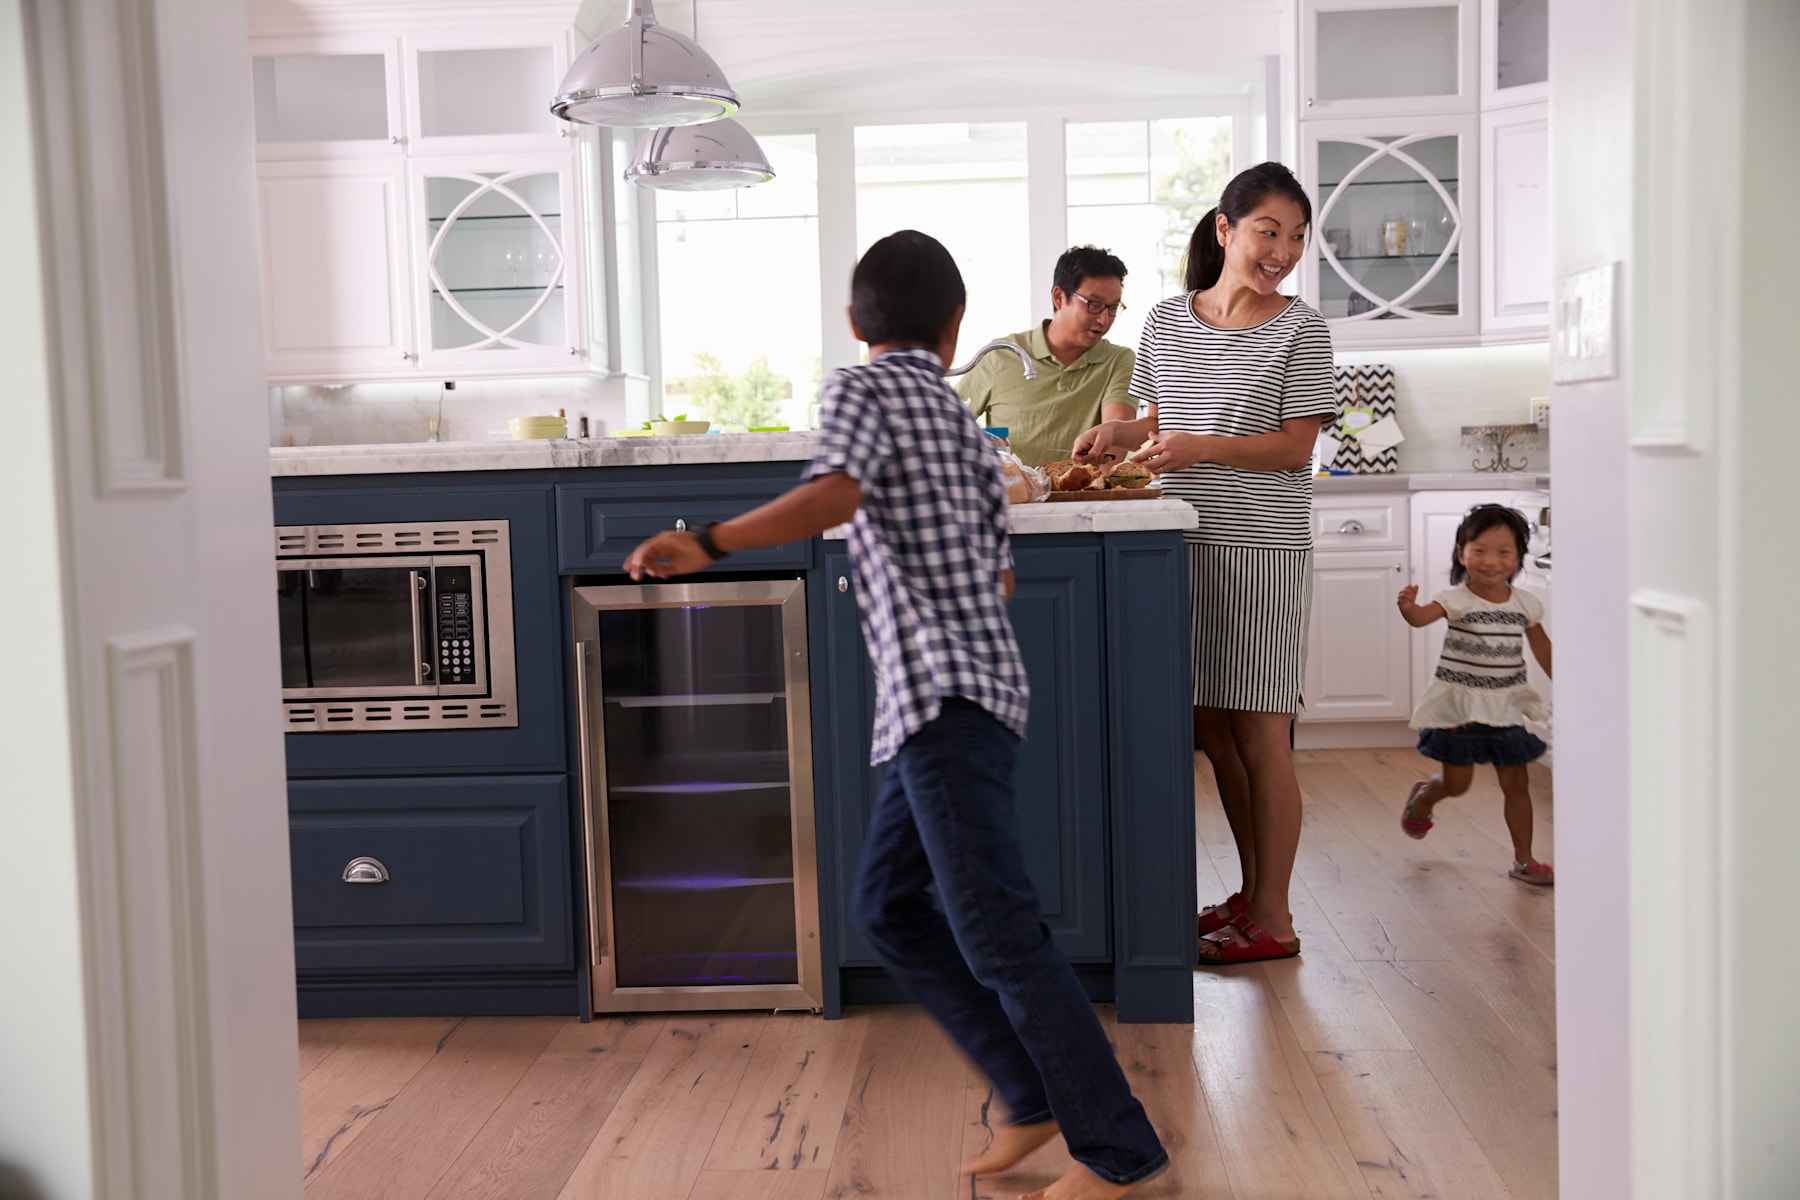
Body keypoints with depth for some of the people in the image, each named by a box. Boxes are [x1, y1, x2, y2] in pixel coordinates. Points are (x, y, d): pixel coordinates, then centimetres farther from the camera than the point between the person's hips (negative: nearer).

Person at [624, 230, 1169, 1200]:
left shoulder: (859, 390, 0)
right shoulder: (964, 422, 21)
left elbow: (835, 494, -22)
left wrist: (708, 544, -20)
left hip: (941, 687, -9)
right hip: (972, 681, 9)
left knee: (995, 928, -6)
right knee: (885, 906, 15)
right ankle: (1037, 1095, 18)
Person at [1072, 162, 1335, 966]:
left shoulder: (1300, 330, -3)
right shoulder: (1166, 323, 10)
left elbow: (1296, 448, -7)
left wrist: (1203, 447, -20)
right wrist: (1119, 435, -1)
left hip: (1261, 546, -5)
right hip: (1184, 544, 5)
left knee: (1258, 734, -2)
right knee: (1210, 728, 11)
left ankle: (1271, 918, 10)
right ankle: (1252, 888, 28)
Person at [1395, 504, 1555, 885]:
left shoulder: (1524, 604, 1)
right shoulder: (1457, 599, -13)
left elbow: (1541, 647, 16)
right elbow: (1422, 617, -32)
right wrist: (1408, 606, -55)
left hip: (1506, 708, 4)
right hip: (1459, 706, -4)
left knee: (1517, 784, 6)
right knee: (1456, 784, 4)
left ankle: (1523, 860, 18)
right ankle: (1422, 797, 38)